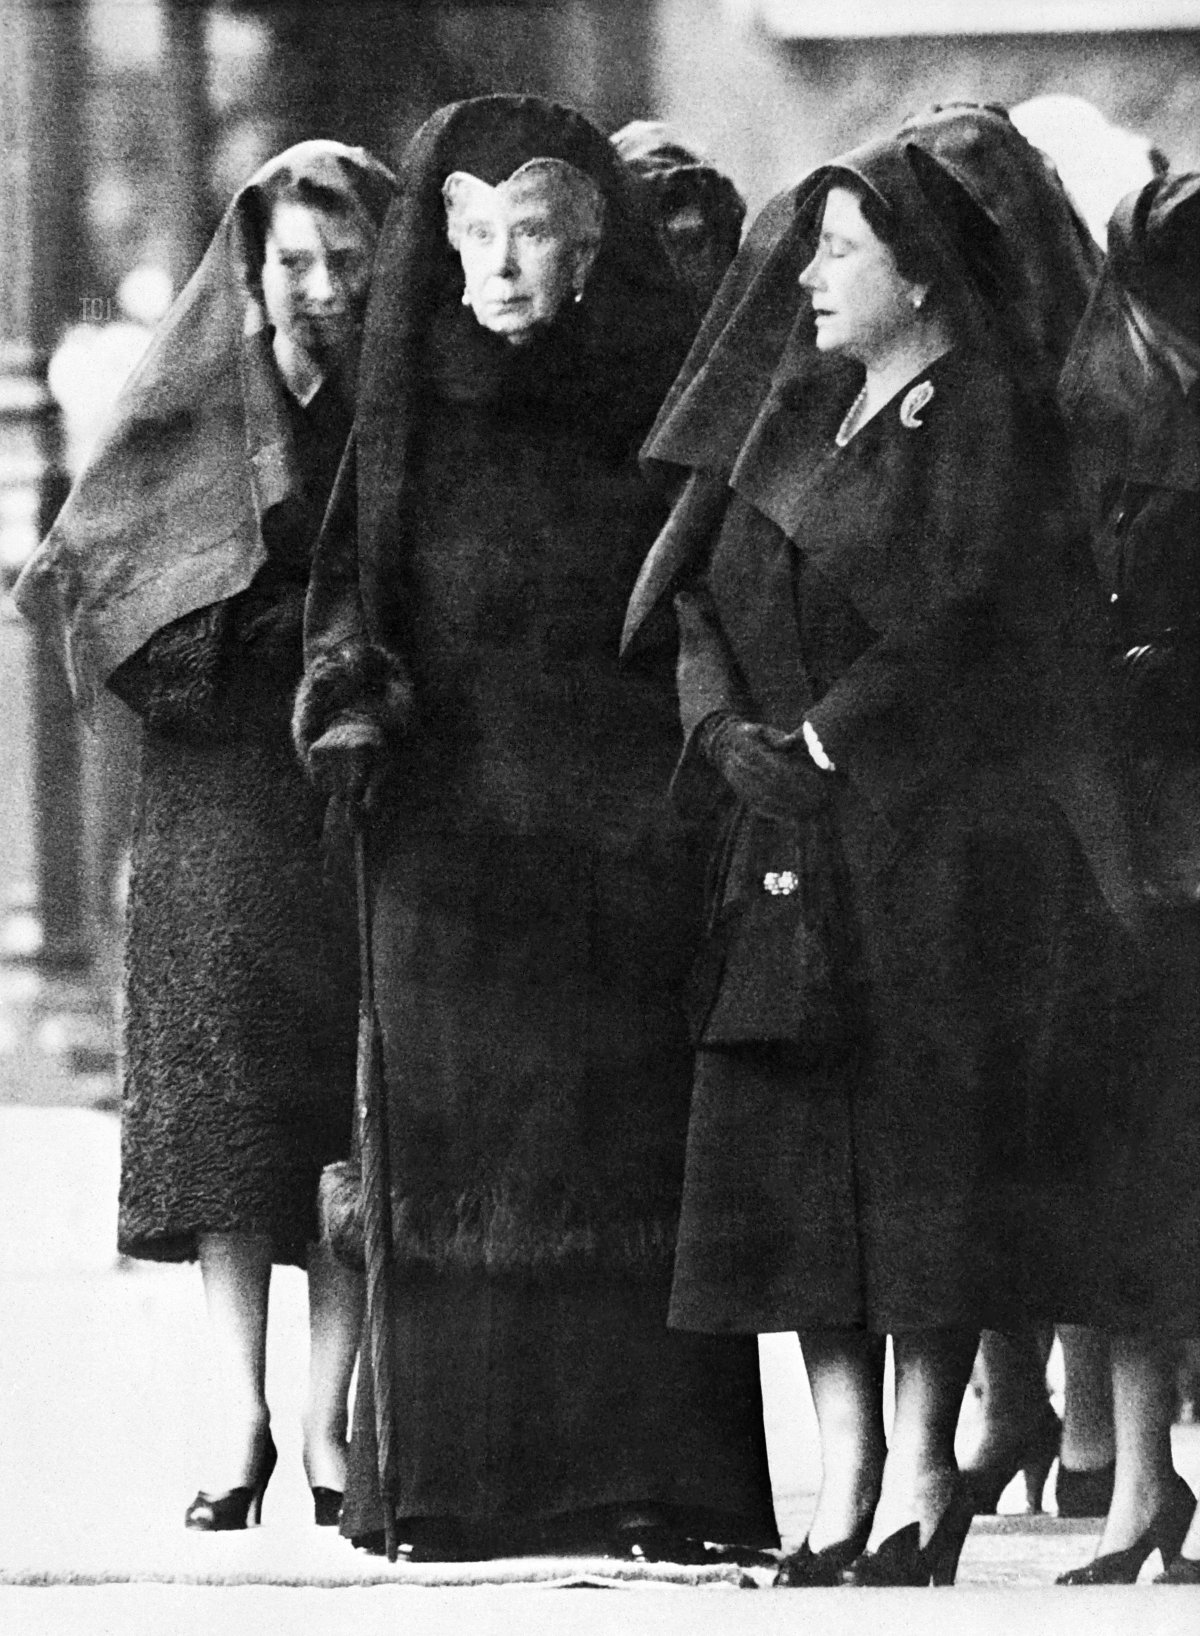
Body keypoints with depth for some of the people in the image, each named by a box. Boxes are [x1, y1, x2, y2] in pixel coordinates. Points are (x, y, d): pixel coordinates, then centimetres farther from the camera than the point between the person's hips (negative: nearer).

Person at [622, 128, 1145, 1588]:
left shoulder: (987, 423, -5)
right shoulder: (798, 416, 14)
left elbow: (958, 627, -14)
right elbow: (709, 598, 11)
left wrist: (820, 741, -13)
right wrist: (725, 729, -6)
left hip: (947, 829, -6)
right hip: (796, 847, 7)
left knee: (931, 1136, -6)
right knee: (797, 1142, 2)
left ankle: (922, 1471, -2)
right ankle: (844, 1470, 5)